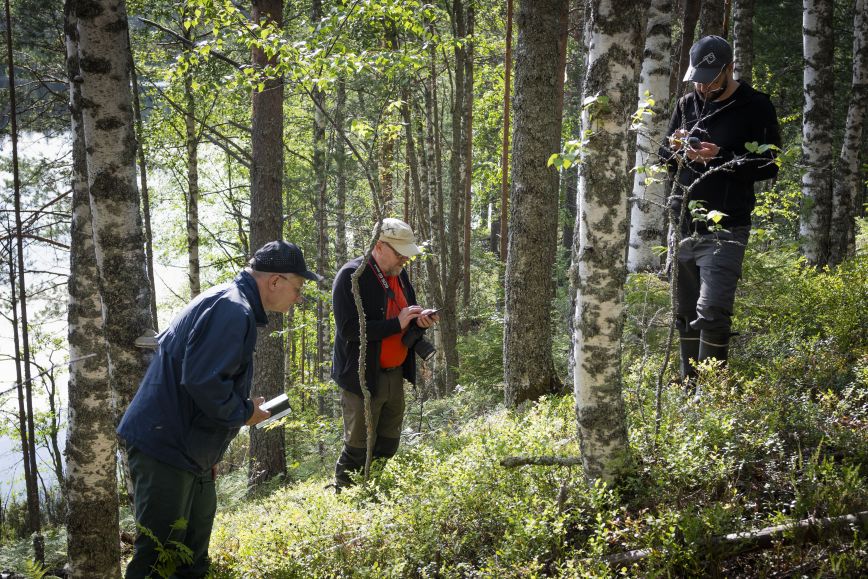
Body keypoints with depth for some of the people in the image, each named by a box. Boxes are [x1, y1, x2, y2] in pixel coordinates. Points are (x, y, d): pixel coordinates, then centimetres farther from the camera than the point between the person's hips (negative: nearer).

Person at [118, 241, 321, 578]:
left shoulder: (227, 302, 16)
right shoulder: (233, 310, -18)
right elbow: (201, 380, -27)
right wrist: (244, 412, -11)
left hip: (192, 454, 11)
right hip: (165, 449, -11)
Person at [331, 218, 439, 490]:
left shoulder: (399, 274, 10)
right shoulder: (351, 276, -14)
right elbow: (349, 329, -22)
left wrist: (419, 322, -3)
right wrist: (397, 324, -23)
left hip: (395, 375, 8)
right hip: (364, 378, -7)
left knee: (387, 446, 13)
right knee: (358, 449, 0)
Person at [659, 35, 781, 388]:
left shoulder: (755, 107, -4)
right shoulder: (687, 104, 13)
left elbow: (769, 165, -6)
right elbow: (665, 157, 20)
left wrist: (720, 158, -17)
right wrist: (678, 150, -4)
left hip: (724, 229, -6)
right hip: (684, 226, 6)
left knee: (712, 312, -15)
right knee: (685, 313, 11)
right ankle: (689, 387, 23)